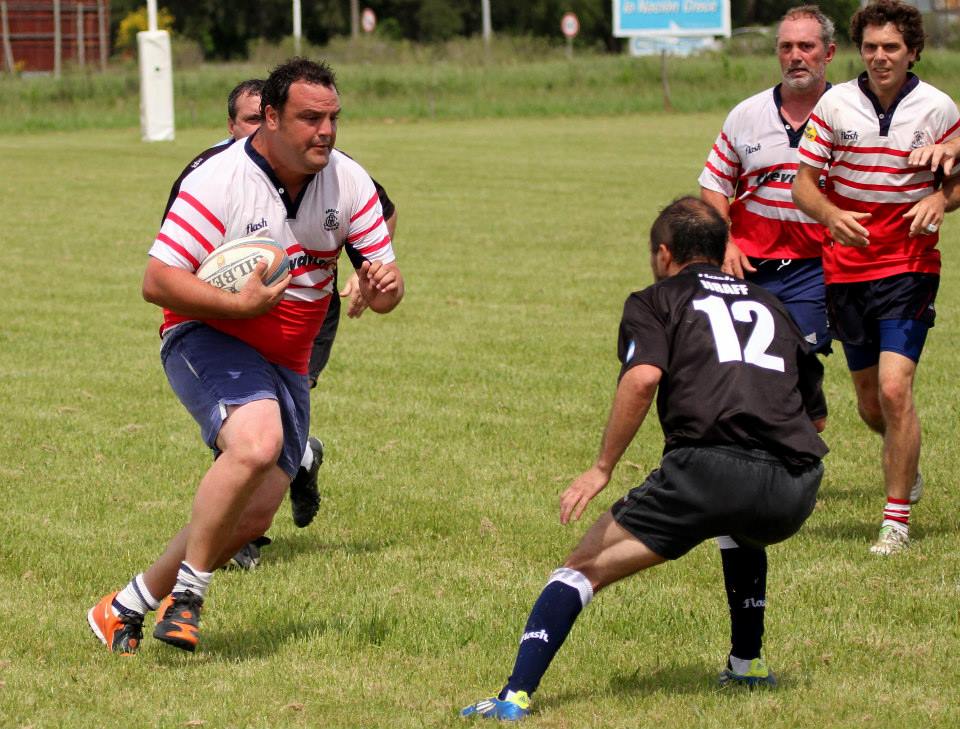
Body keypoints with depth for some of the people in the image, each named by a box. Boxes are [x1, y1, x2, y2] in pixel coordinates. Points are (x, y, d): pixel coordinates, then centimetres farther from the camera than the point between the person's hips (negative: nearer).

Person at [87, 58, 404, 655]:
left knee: (253, 516, 3)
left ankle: (126, 607, 21)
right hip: (206, 339, -6)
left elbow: (383, 281, 1)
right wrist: (242, 304, -30)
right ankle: (186, 595, -20)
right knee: (257, 444, -35)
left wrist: (384, 287, -23)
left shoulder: (350, 183, -3)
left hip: (286, 364, 6)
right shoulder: (218, 181, -18)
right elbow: (158, 281, -19)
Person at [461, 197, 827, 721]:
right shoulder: (769, 305, 29)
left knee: (585, 567, 6)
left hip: (709, 470, -5)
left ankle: (515, 696, -8)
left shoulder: (655, 302, 15)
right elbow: (816, 412, 29)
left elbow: (642, 378, -8)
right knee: (741, 529, 41)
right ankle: (746, 665, 36)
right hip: (794, 491, 5)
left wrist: (602, 468, -3)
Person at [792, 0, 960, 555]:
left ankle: (897, 520, -9)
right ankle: (907, 463, 45)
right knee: (870, 401, 11)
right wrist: (833, 216, -21)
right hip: (845, 269, 3)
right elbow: (803, 184, 0)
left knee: (894, 388, -18)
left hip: (910, 266, -3)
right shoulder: (835, 104, -2)